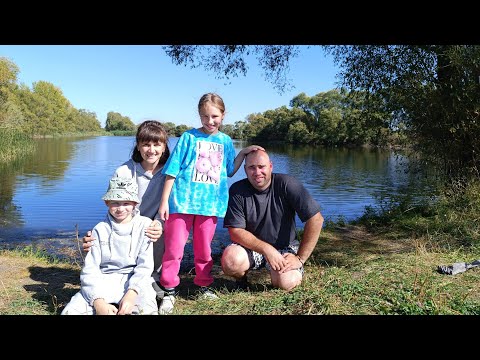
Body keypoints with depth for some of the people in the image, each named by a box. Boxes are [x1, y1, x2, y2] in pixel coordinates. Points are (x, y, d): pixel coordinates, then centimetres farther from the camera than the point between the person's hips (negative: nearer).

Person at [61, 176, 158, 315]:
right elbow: (90, 269, -3)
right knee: (69, 311, -22)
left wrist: (131, 294, -21)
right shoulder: (100, 230, 3)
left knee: (147, 311, -32)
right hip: (103, 281, 2)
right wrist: (98, 302, -19)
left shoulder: (144, 225, 0)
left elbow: (145, 266, -5)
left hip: (135, 281, -1)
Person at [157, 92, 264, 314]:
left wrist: (243, 153, 7)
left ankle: (203, 285, 31)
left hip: (210, 204, 3)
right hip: (182, 201, -3)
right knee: (174, 247, 1)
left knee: (204, 248, 14)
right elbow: (172, 171, -2)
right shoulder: (189, 137, -1)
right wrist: (164, 201, -5)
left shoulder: (225, 141, 10)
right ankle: (169, 291, 14)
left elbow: (229, 171, 18)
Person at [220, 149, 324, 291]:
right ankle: (241, 278, 6)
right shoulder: (237, 190, -11)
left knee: (286, 282, -28)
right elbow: (235, 232, -13)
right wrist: (266, 249, -26)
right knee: (230, 261, -31)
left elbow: (316, 219, -17)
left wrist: (300, 258, -17)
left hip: (284, 247, 0)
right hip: (250, 246, 1)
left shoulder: (287, 185, -15)